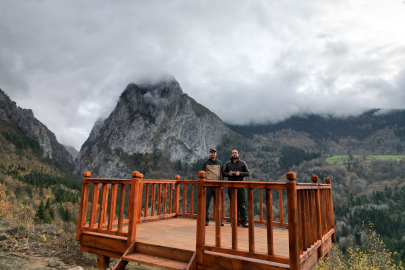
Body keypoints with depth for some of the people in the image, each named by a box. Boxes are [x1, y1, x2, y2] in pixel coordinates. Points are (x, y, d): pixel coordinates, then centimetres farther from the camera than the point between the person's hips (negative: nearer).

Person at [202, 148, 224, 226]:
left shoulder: (219, 163, 12)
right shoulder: (206, 163, 7)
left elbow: (222, 173, 15)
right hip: (208, 185, -1)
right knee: (207, 203, 0)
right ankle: (206, 220, 10)